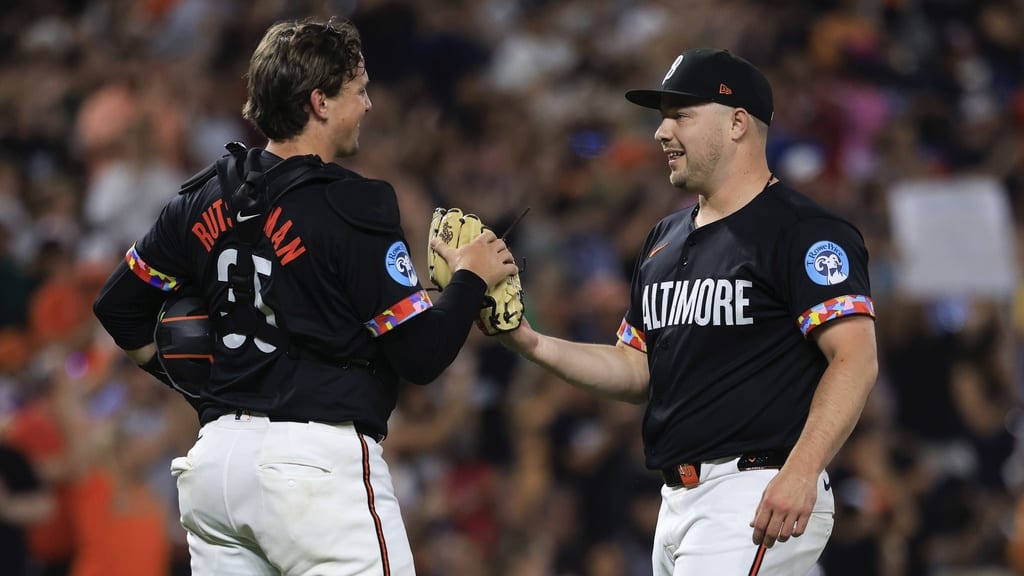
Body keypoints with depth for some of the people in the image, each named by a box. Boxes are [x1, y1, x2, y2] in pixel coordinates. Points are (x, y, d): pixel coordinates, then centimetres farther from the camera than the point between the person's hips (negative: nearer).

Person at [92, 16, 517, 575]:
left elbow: (117, 307, 18)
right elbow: (422, 356, -10)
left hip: (215, 457, 7)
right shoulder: (351, 209, -10)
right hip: (319, 457, -7)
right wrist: (471, 278, 6)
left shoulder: (203, 200, 10)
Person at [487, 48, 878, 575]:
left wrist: (800, 472, -29)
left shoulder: (804, 231, -8)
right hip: (677, 502, 9)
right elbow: (637, 371, 22)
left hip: (758, 498, -9)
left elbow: (856, 359, -17)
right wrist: (533, 345, 7)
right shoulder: (664, 240, 19)